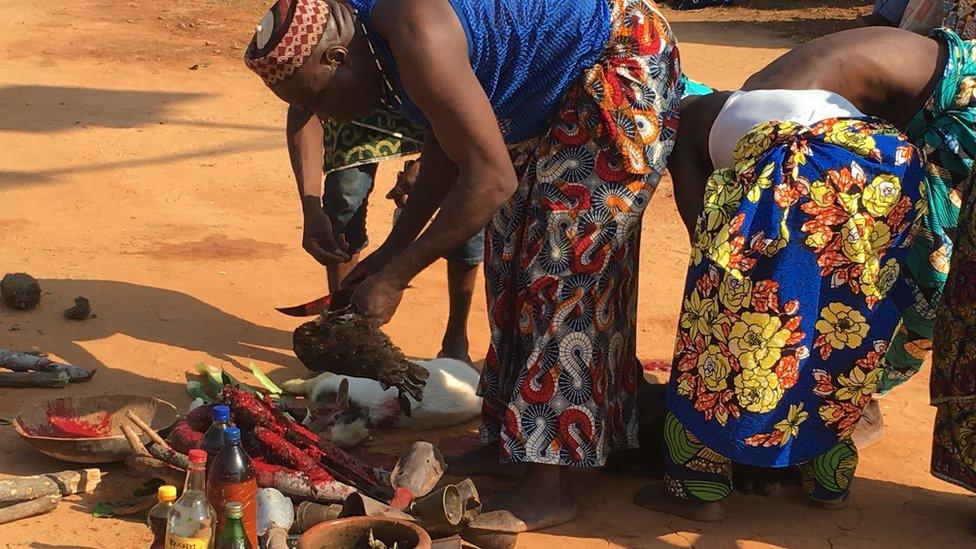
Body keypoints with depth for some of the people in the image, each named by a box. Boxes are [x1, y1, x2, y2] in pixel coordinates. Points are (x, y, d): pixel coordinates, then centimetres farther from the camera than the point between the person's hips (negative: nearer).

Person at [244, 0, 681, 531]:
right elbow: (446, 145, 10)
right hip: (555, 95, 10)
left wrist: (398, 275, -22)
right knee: (512, 255, 11)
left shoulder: (419, 44, -32)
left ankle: (547, 487, -9)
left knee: (567, 267, -12)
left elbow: (491, 180, -28)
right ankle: (507, 438, 21)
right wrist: (392, 247, 6)